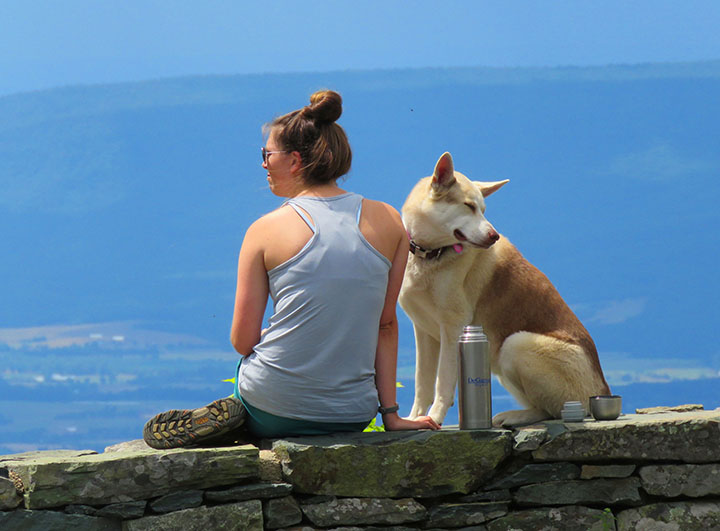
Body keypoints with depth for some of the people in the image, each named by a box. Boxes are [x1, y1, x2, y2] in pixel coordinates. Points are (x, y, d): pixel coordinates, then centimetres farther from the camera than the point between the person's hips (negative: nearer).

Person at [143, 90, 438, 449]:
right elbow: (386, 325, 4)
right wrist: (390, 414, 6)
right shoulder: (389, 222, 2)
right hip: (355, 416, 2)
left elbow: (242, 341, -1)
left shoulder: (266, 230, -4)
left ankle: (236, 415, 3)